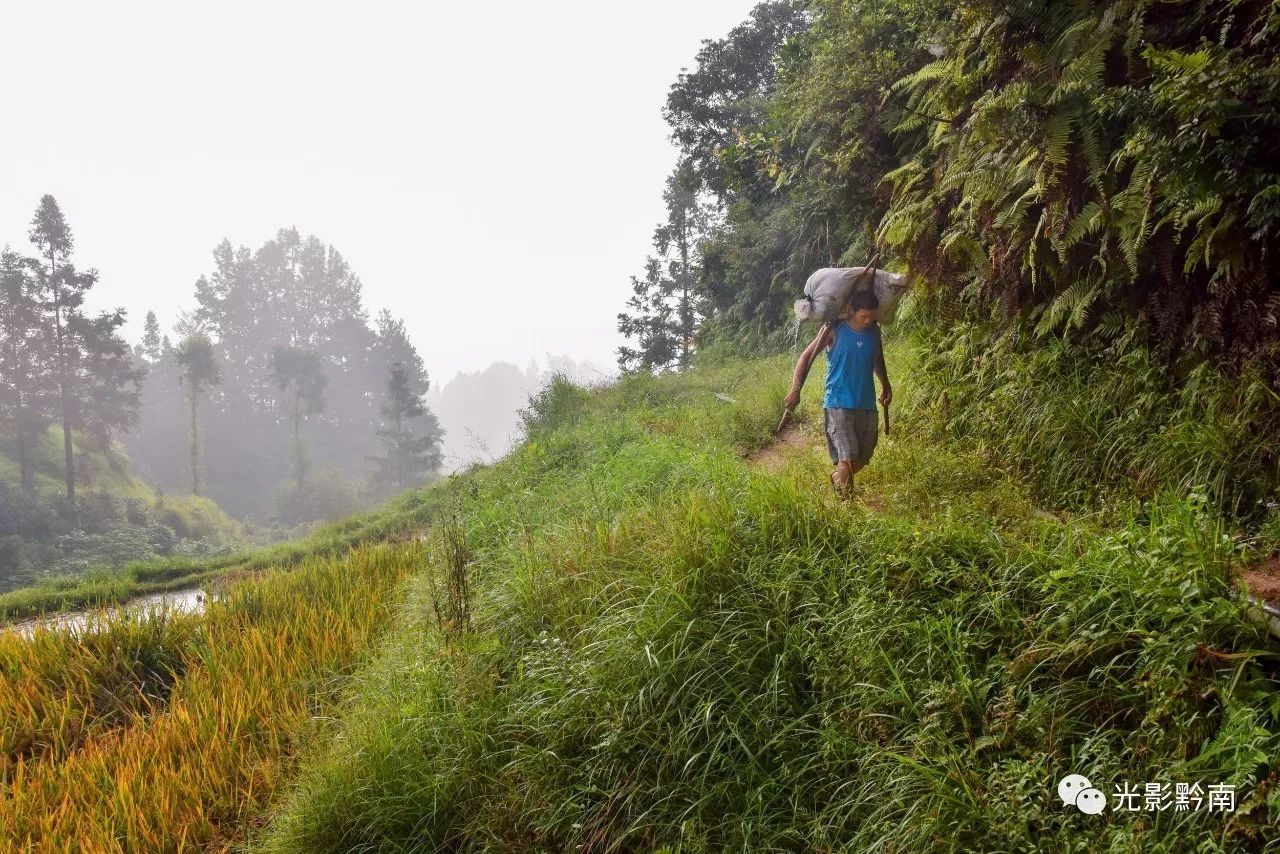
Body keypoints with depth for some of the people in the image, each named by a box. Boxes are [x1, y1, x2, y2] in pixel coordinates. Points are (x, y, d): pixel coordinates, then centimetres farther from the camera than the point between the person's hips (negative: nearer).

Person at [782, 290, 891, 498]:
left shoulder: (874, 332, 5)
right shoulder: (833, 330, -9)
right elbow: (806, 356, -5)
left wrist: (885, 385, 24)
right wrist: (795, 390, -14)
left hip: (867, 405, 5)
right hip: (838, 404, -5)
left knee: (863, 459, 13)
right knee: (848, 457, -15)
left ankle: (837, 478, 40)